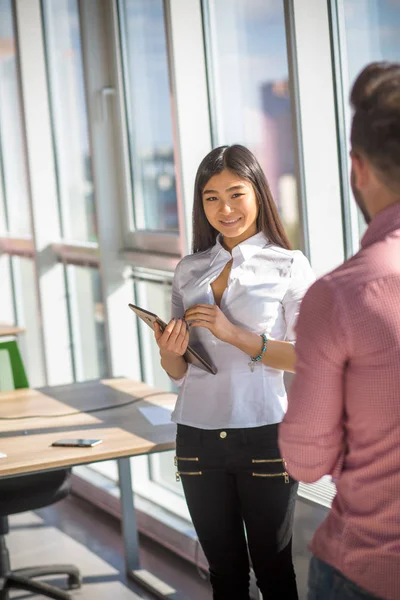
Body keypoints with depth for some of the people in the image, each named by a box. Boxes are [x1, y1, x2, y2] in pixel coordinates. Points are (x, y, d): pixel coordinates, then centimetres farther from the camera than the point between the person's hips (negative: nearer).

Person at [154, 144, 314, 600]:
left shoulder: (289, 267, -3)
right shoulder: (189, 270, 9)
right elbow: (178, 370, 13)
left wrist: (233, 334, -19)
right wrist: (169, 351, -10)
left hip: (263, 437, -4)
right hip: (198, 437, 4)